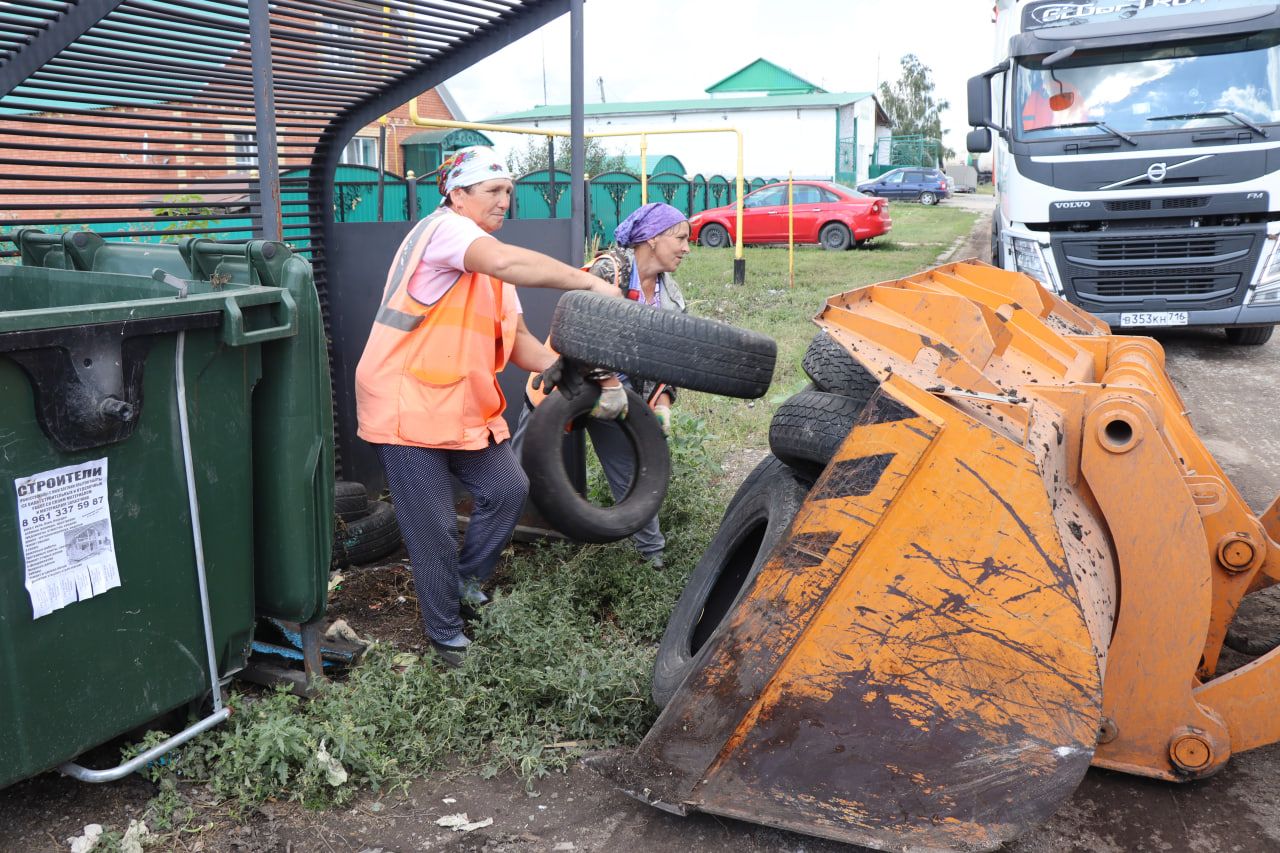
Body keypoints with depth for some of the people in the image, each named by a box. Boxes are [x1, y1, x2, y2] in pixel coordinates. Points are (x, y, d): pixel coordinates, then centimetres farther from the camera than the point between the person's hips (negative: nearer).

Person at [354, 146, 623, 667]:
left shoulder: (488, 265, 14)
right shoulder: (443, 228, -16)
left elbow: (514, 340, 10)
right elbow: (504, 261, -37)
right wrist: (589, 284, -35)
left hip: (465, 408, 9)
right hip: (408, 408, -9)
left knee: (508, 489, 9)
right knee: (435, 528, 0)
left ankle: (466, 579, 31)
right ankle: (445, 635, 19)